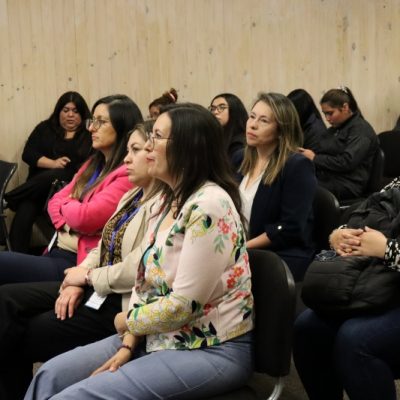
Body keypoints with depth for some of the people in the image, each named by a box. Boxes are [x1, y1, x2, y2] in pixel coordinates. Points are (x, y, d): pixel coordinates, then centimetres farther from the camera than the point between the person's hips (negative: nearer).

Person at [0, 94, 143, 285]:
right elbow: (55, 201, 15)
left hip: (80, 263, -8)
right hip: (57, 251, 8)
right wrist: (67, 224, -7)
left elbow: (85, 217, -20)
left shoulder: (128, 174, -12)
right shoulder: (93, 164, 17)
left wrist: (66, 203, 3)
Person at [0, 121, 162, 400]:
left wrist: (86, 276, -10)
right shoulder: (132, 196, 15)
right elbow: (102, 249, 14)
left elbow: (135, 271, -26)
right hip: (96, 290, 10)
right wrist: (77, 283, -4)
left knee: (23, 336, -8)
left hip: (123, 305, -10)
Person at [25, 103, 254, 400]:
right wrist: (128, 344, -3)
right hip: (161, 336, 9)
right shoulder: (171, 200, 10)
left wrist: (127, 321, -4)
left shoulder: (209, 206, -21)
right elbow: (146, 278, 10)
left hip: (212, 350, -9)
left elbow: (183, 305, -22)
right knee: (52, 374, 0)